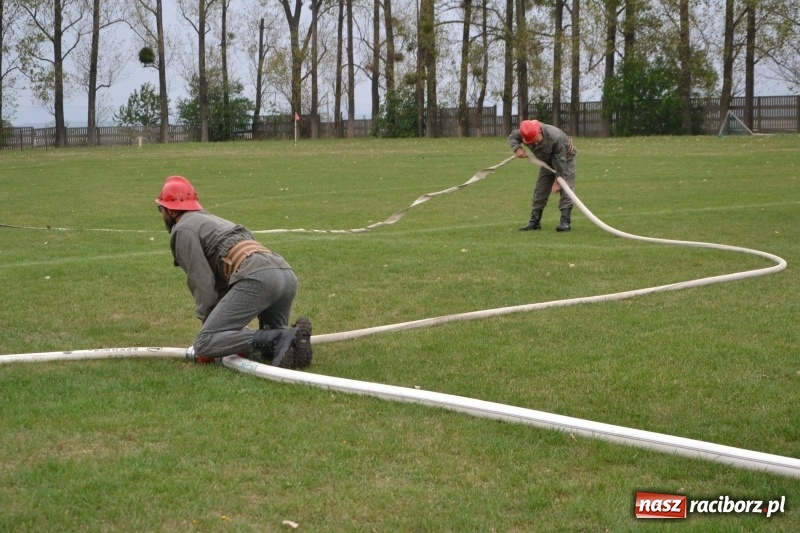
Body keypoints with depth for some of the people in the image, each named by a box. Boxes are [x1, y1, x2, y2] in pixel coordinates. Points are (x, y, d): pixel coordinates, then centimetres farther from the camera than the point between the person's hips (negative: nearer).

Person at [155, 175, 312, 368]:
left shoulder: (183, 229, 11)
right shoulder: (210, 221, 39)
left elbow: (202, 282, 1)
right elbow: (221, 281, 32)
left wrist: (208, 323, 5)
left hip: (256, 278, -9)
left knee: (204, 344, -8)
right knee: (270, 343, 27)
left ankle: (281, 338, -21)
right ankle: (293, 337, -9)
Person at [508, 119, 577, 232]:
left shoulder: (555, 137, -40)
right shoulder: (527, 133, -27)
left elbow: (560, 161, -33)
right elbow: (512, 137, -7)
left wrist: (558, 181, -29)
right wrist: (517, 148, -29)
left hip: (566, 158, -5)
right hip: (547, 161, 5)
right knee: (540, 190, 3)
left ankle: (565, 222, -20)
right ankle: (534, 221, 7)